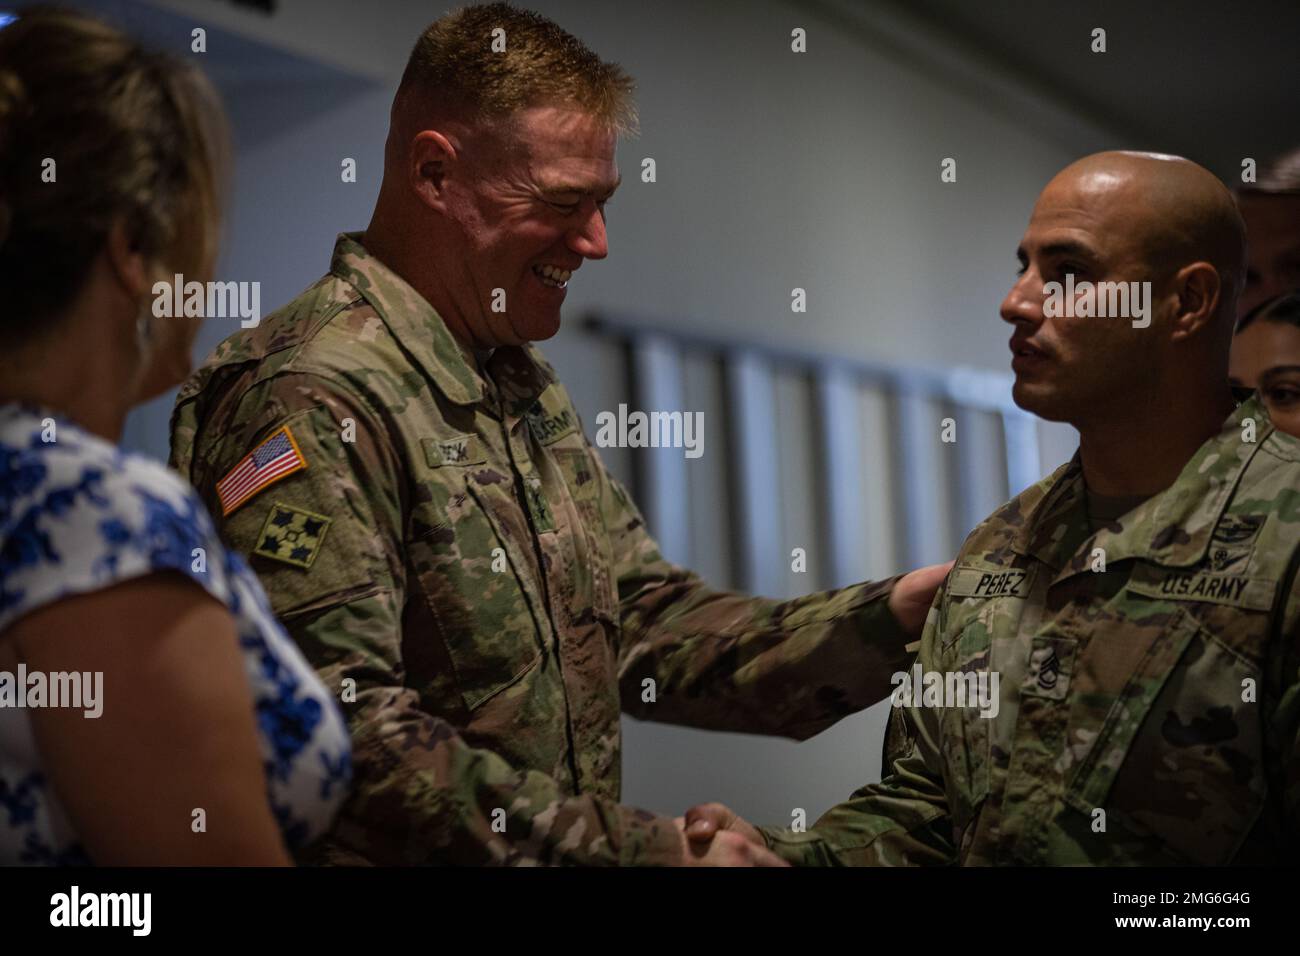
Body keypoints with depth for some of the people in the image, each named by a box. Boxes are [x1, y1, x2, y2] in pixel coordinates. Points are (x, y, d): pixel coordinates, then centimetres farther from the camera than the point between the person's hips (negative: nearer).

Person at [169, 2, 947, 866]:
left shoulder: (528, 387, 12)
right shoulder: (315, 401, -19)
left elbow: (651, 628, 9)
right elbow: (341, 736, -26)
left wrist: (895, 617, -4)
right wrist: (638, 849, -24)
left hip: (564, 850, 8)